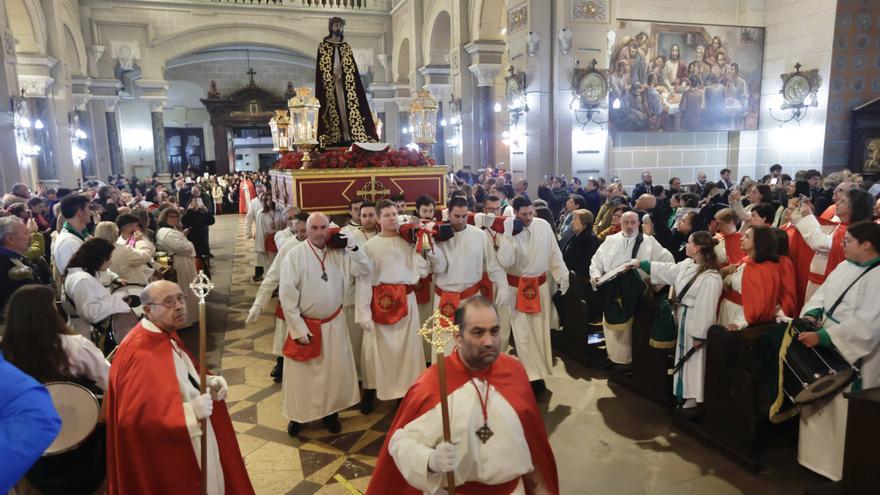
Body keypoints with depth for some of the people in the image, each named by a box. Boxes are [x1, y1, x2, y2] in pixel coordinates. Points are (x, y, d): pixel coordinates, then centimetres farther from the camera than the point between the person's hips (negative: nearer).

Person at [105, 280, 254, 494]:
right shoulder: (139, 354, -28)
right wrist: (190, 412, -31)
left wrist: (207, 382, -3)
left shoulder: (167, 336, 1)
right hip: (166, 456, -9)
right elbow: (135, 419, -31)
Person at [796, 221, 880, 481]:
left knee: (843, 412, 4)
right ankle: (817, 456, 35)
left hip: (852, 356, -8)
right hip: (826, 349, 8)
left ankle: (840, 468, 21)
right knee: (819, 405, 18)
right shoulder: (844, 266, 6)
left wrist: (822, 337, -28)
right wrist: (812, 315, -9)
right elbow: (823, 294, 11)